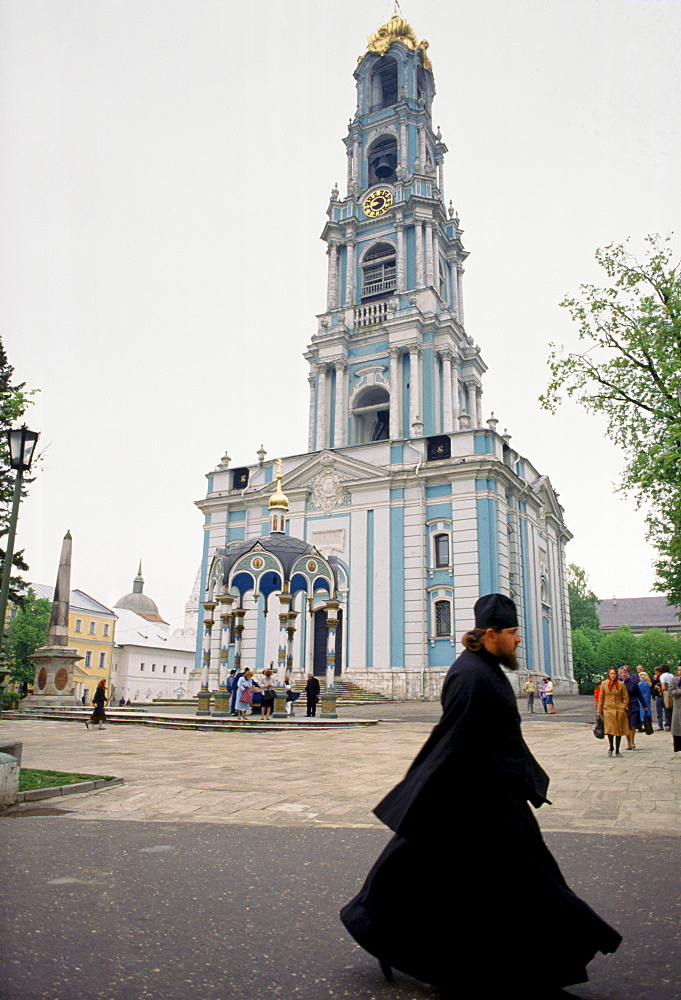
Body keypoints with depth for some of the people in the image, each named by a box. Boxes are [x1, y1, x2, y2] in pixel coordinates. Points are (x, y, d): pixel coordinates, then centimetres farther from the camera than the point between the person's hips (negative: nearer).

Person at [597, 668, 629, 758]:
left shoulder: (621, 684, 3)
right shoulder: (604, 684, 4)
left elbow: (626, 697, 10)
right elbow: (601, 698, 8)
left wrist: (624, 706, -4)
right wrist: (599, 711, 6)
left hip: (619, 710, 1)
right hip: (608, 709, -1)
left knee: (619, 730, 3)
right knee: (610, 729, -12)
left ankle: (617, 751, 15)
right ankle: (611, 747, 11)